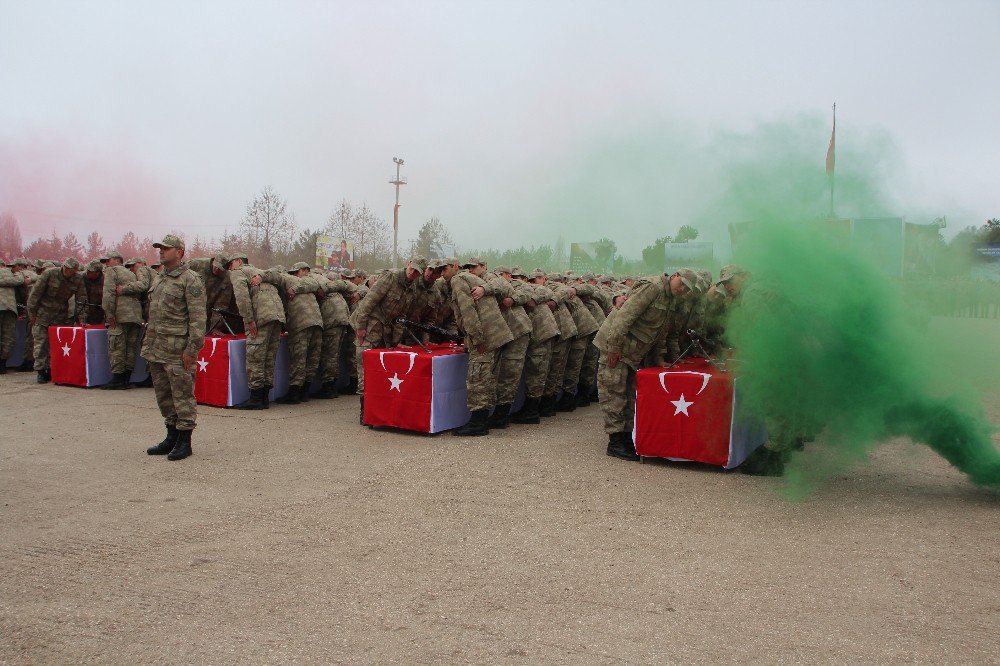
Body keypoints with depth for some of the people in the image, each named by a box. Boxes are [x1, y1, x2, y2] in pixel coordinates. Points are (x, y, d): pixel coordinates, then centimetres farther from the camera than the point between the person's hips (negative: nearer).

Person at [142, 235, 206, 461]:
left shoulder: (190, 280, -9)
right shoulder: (161, 279, 18)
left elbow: (198, 318, -14)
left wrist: (191, 349, -19)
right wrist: (148, 344, 18)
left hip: (177, 350, -9)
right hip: (156, 349, 9)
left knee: (182, 395, -2)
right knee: (164, 395, 14)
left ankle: (184, 442, 6)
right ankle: (172, 437, 25)